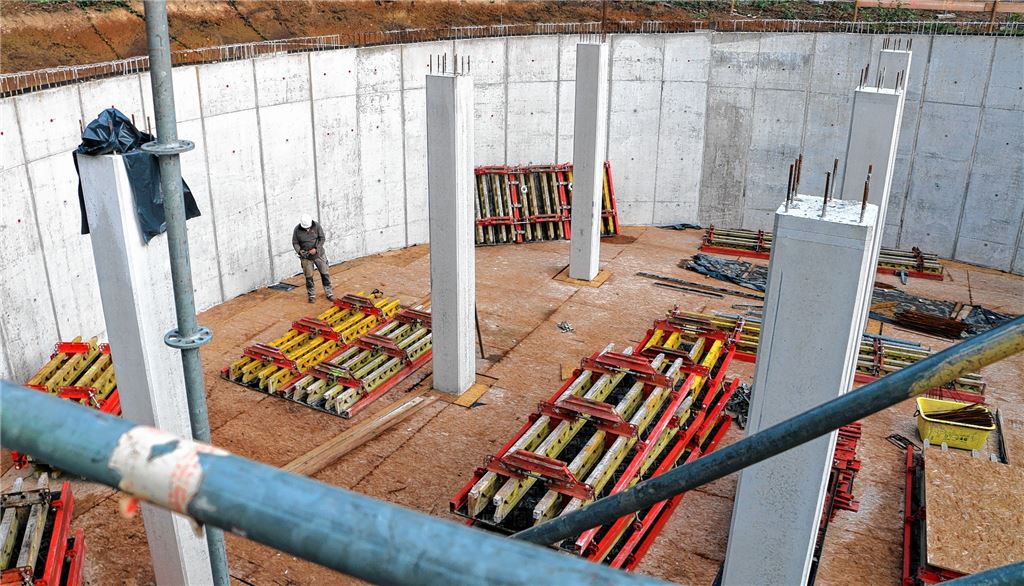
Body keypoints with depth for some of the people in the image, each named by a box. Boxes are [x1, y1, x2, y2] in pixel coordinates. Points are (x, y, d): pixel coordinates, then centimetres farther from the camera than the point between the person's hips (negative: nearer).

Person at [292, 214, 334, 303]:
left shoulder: (316, 226, -10)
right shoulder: (297, 230, -10)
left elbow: (322, 239, -7)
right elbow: (295, 243, -3)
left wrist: (316, 248, -20)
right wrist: (299, 250, -22)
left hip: (319, 254, 1)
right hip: (306, 257, 0)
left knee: (324, 274, 6)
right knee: (309, 277, 5)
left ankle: (329, 293, 17)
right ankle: (311, 295, 18)